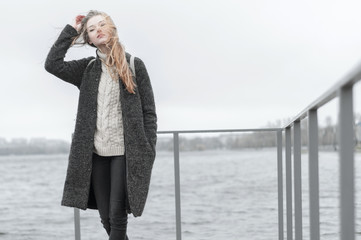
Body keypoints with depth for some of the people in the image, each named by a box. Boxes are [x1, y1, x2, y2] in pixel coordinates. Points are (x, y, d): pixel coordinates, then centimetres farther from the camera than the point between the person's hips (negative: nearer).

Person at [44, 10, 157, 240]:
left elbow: (149, 112, 1)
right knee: (106, 217, 8)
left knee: (117, 215, -6)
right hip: (96, 152, 4)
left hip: (125, 152, -4)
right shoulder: (88, 68, 11)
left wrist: (148, 152, -6)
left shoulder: (134, 65, 2)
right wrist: (71, 30, 2)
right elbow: (53, 64, -3)